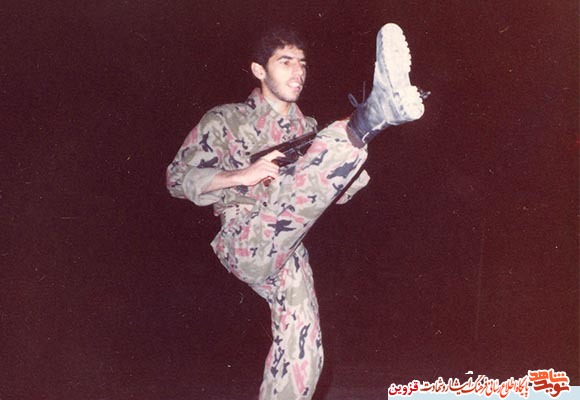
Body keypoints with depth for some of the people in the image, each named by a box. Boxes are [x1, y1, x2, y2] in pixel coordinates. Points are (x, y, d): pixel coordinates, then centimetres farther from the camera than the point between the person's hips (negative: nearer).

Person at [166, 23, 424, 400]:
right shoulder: (225, 120, 6)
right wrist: (242, 175, -17)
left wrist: (368, 156, -1)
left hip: (289, 255, 6)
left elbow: (331, 190, 19)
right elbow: (178, 178, 0)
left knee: (302, 357, 1)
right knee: (292, 186, -32)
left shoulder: (307, 128, 21)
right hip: (244, 243, -6)